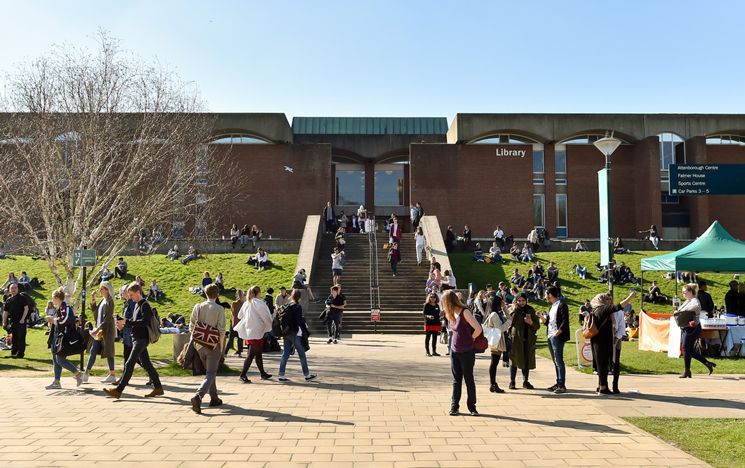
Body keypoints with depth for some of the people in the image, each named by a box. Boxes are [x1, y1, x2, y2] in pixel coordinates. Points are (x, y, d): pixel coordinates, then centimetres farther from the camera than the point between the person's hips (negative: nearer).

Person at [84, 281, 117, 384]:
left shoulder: (109, 302, -12)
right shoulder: (103, 301, 12)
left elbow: (107, 319, -18)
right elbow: (94, 310, 20)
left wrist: (98, 328, -22)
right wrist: (93, 300, 8)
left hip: (107, 330, -9)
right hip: (99, 330, 9)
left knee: (108, 352, -2)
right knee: (93, 351, 9)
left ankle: (112, 375, 5)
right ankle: (86, 374, 14)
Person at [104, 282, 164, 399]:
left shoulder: (145, 305, -13)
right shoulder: (137, 305, 16)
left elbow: (144, 322, -25)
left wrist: (127, 321, -23)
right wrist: (125, 322, 2)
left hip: (142, 339, -9)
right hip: (137, 338, 10)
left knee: (129, 365, -9)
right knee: (146, 364, 11)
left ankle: (118, 390, -7)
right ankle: (158, 388, 16)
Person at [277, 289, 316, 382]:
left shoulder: (286, 306, 7)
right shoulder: (297, 307, -14)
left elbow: (283, 320, 9)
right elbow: (299, 321, -18)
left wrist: (284, 331, 14)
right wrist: (304, 319, 2)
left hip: (286, 333, 7)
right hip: (295, 334, -7)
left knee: (285, 354, 9)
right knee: (302, 354, 5)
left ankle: (281, 375, 7)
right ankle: (307, 374, 14)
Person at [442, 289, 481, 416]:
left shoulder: (465, 312, -17)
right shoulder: (451, 314, 5)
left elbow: (478, 329, -23)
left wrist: (470, 339, -7)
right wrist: (463, 338, 8)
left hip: (467, 352, -6)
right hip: (454, 351, 7)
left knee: (469, 379, 5)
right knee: (456, 379, 9)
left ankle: (472, 406, 16)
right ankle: (454, 407, 13)